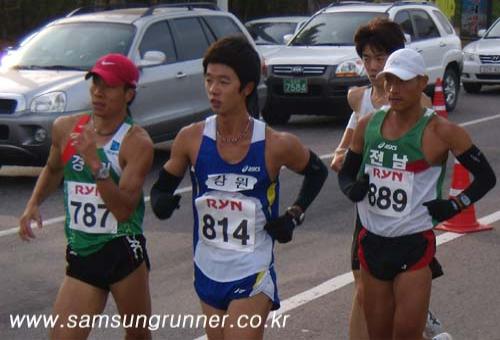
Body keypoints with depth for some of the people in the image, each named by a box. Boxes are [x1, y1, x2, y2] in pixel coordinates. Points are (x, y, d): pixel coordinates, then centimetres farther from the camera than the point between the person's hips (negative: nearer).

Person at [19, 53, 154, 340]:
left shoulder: (136, 142, -11)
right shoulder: (65, 128, 4)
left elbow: (124, 210, -21)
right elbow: (53, 169, 26)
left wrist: (95, 163, -30)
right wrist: (34, 203, 10)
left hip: (123, 252, -4)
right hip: (80, 254, 4)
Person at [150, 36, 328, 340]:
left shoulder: (275, 146, -13)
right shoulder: (192, 139, -7)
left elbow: (317, 172, 8)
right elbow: (163, 186, 6)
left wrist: (295, 215, -4)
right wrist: (160, 202, -16)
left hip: (253, 276, -4)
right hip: (208, 271, 4)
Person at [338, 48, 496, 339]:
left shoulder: (439, 132, -9)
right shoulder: (368, 125, 4)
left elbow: (486, 177, -1)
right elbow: (347, 172, 16)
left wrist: (454, 206, -12)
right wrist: (352, 189, -5)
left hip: (415, 245, -5)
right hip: (372, 242, 5)